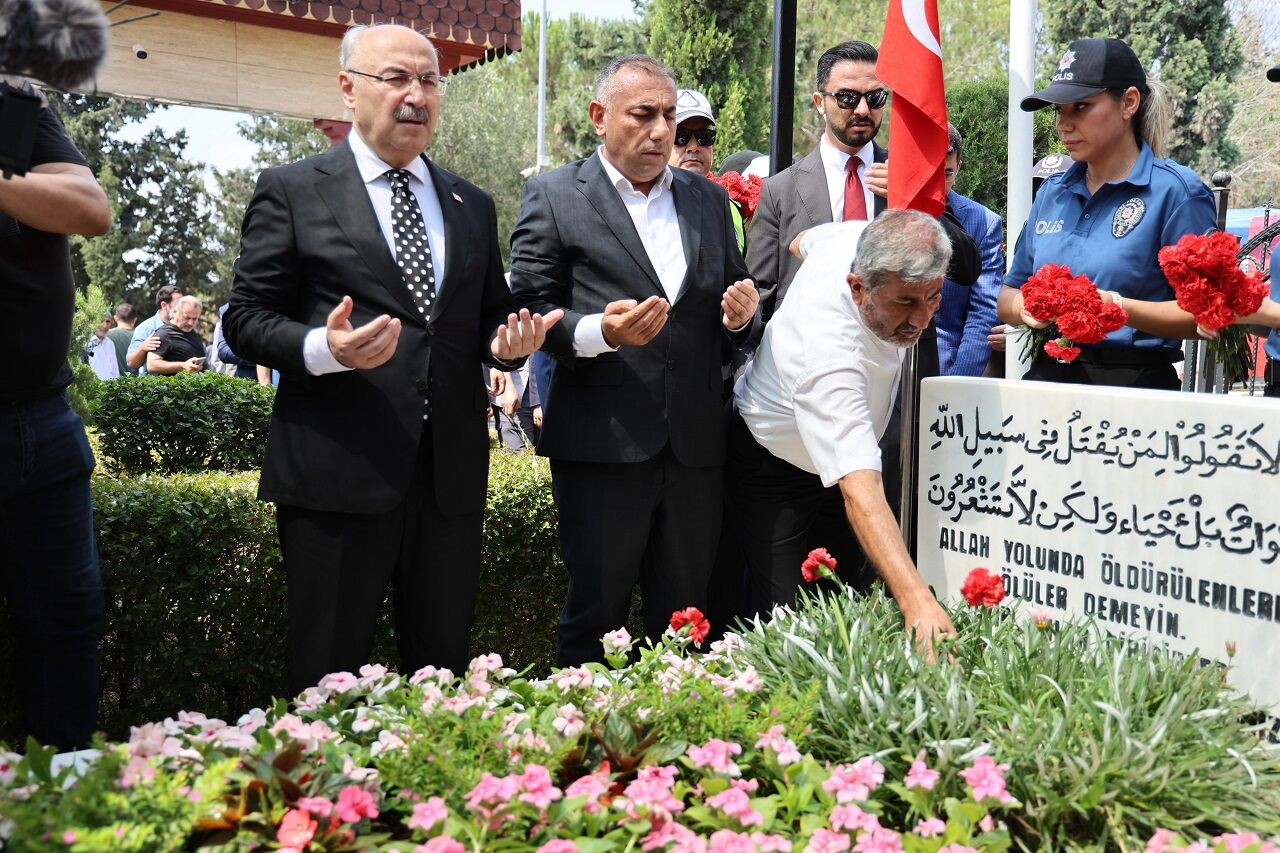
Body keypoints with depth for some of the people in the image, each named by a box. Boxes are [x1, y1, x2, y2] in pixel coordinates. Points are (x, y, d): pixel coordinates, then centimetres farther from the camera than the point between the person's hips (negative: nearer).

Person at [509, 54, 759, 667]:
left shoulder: (709, 200, 15)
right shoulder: (554, 196, 2)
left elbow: (729, 315, 21)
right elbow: (529, 309, -3)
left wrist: (740, 316, -3)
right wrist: (598, 332, -21)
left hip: (695, 443, 4)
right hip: (603, 439, -4)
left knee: (684, 620, 12)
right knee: (595, 616, 4)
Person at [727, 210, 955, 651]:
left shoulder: (865, 239, -23)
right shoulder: (829, 355, -44)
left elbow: (805, 241, 4)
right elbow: (860, 494, -51)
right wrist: (917, 599, -62)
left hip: (847, 446, 8)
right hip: (771, 469, -7)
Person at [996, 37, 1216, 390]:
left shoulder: (1175, 190, -5)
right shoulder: (1051, 193, 12)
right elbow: (1008, 295, 14)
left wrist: (1117, 306, -23)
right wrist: (1026, 308, -8)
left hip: (1136, 383, -4)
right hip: (1048, 375, 5)